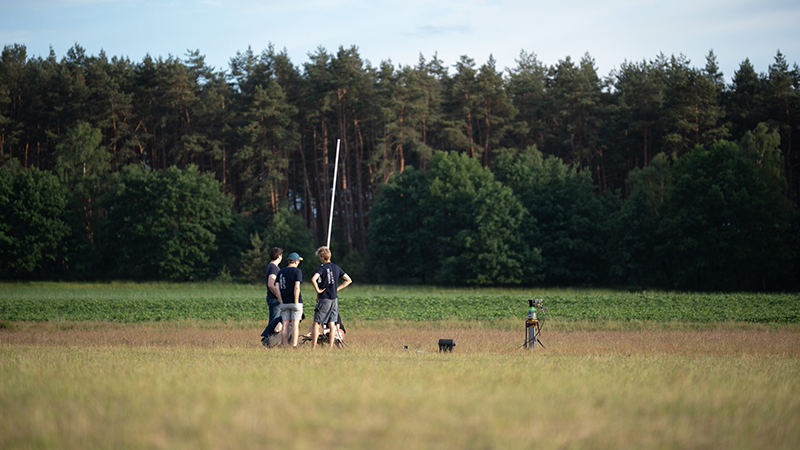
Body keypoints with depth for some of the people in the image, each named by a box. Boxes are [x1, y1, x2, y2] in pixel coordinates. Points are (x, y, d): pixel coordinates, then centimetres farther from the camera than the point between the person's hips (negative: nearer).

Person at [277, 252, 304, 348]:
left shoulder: (281, 272, 10)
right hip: (295, 302, -4)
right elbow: (296, 287, -15)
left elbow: (277, 288, 5)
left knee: (285, 325, 4)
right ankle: (294, 346, -10)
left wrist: (281, 301, 6)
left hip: (284, 303, 4)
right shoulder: (297, 271, -5)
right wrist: (296, 302, -12)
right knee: (295, 325, -4)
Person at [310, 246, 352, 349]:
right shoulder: (337, 267, 8)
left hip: (324, 299, -6)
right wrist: (337, 289, 12)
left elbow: (313, 279, -27)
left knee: (317, 323, -1)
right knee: (332, 324, 8)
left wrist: (318, 290, -13)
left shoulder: (323, 268, -11)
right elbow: (348, 280, 15)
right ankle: (331, 347, 5)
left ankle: (313, 348, -5)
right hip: (334, 299, 6)